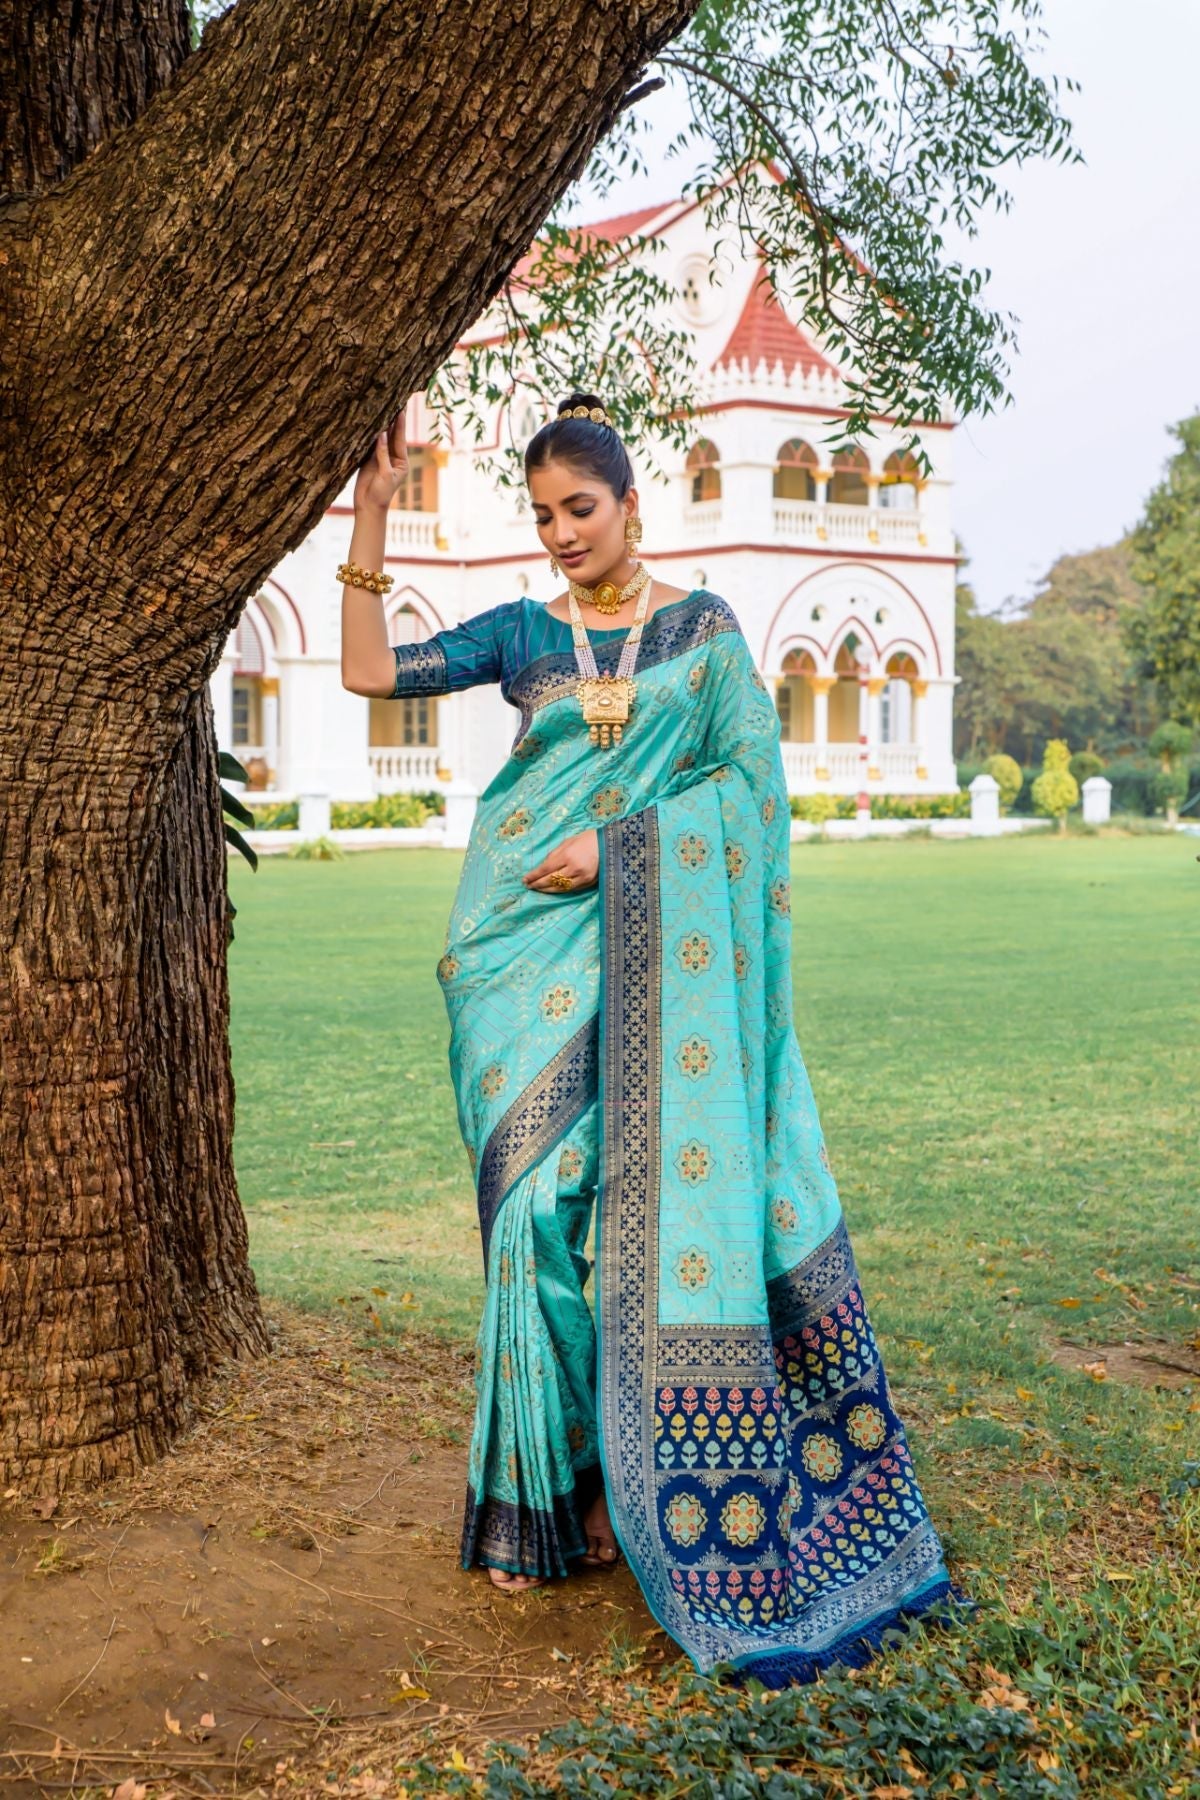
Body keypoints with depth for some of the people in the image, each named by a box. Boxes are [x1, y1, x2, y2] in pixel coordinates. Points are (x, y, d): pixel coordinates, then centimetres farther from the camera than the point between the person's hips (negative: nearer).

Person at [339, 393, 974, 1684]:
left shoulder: (704, 627, 7)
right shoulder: (522, 633, 10)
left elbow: (750, 777, 0)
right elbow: (371, 671, 3)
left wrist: (616, 844, -10)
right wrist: (371, 516, 0)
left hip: (652, 947, -1)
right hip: (528, 946, 1)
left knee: (662, 1189, -4)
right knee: (544, 1197, -2)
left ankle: (632, 1484, 7)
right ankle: (551, 1486, 8)